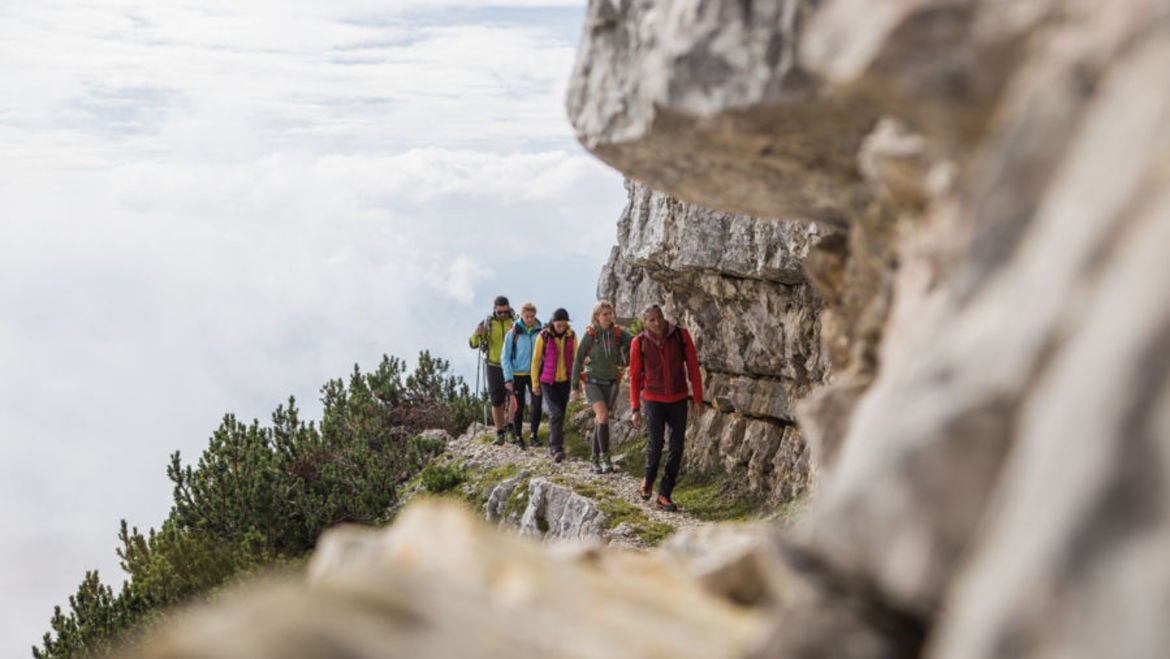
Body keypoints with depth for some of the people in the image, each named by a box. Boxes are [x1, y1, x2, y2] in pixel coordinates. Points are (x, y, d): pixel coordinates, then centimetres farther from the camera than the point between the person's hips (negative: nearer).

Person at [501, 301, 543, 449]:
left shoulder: (540, 332, 1)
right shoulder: (513, 333, -3)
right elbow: (505, 357, -1)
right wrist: (508, 378, -6)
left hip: (535, 374, 1)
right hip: (518, 375, -1)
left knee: (537, 405, -6)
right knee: (518, 407, 3)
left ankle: (534, 436, 8)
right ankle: (518, 438, 15)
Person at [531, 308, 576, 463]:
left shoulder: (571, 336, -3)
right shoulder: (543, 336, -11)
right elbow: (536, 359, -4)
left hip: (564, 381, 4)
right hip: (548, 382, -4)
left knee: (561, 415, 11)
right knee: (555, 414, -17)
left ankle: (552, 446, 29)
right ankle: (557, 449, -22)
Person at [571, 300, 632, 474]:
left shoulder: (617, 333, -1)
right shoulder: (590, 335, -7)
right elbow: (578, 361, -1)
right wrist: (575, 386, 0)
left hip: (611, 383, 3)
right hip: (593, 382, -3)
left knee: (600, 421, 9)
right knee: (603, 416, -21)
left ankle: (594, 458, 21)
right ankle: (605, 456, -18)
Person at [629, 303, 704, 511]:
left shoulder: (681, 335, -9)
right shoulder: (639, 343, -10)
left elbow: (693, 367, -4)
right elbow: (634, 377, -3)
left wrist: (698, 399, -7)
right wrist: (635, 410, -5)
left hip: (679, 400, 2)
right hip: (654, 401, -1)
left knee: (676, 448, -3)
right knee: (655, 445, -9)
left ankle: (664, 496, 6)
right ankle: (649, 479, 24)